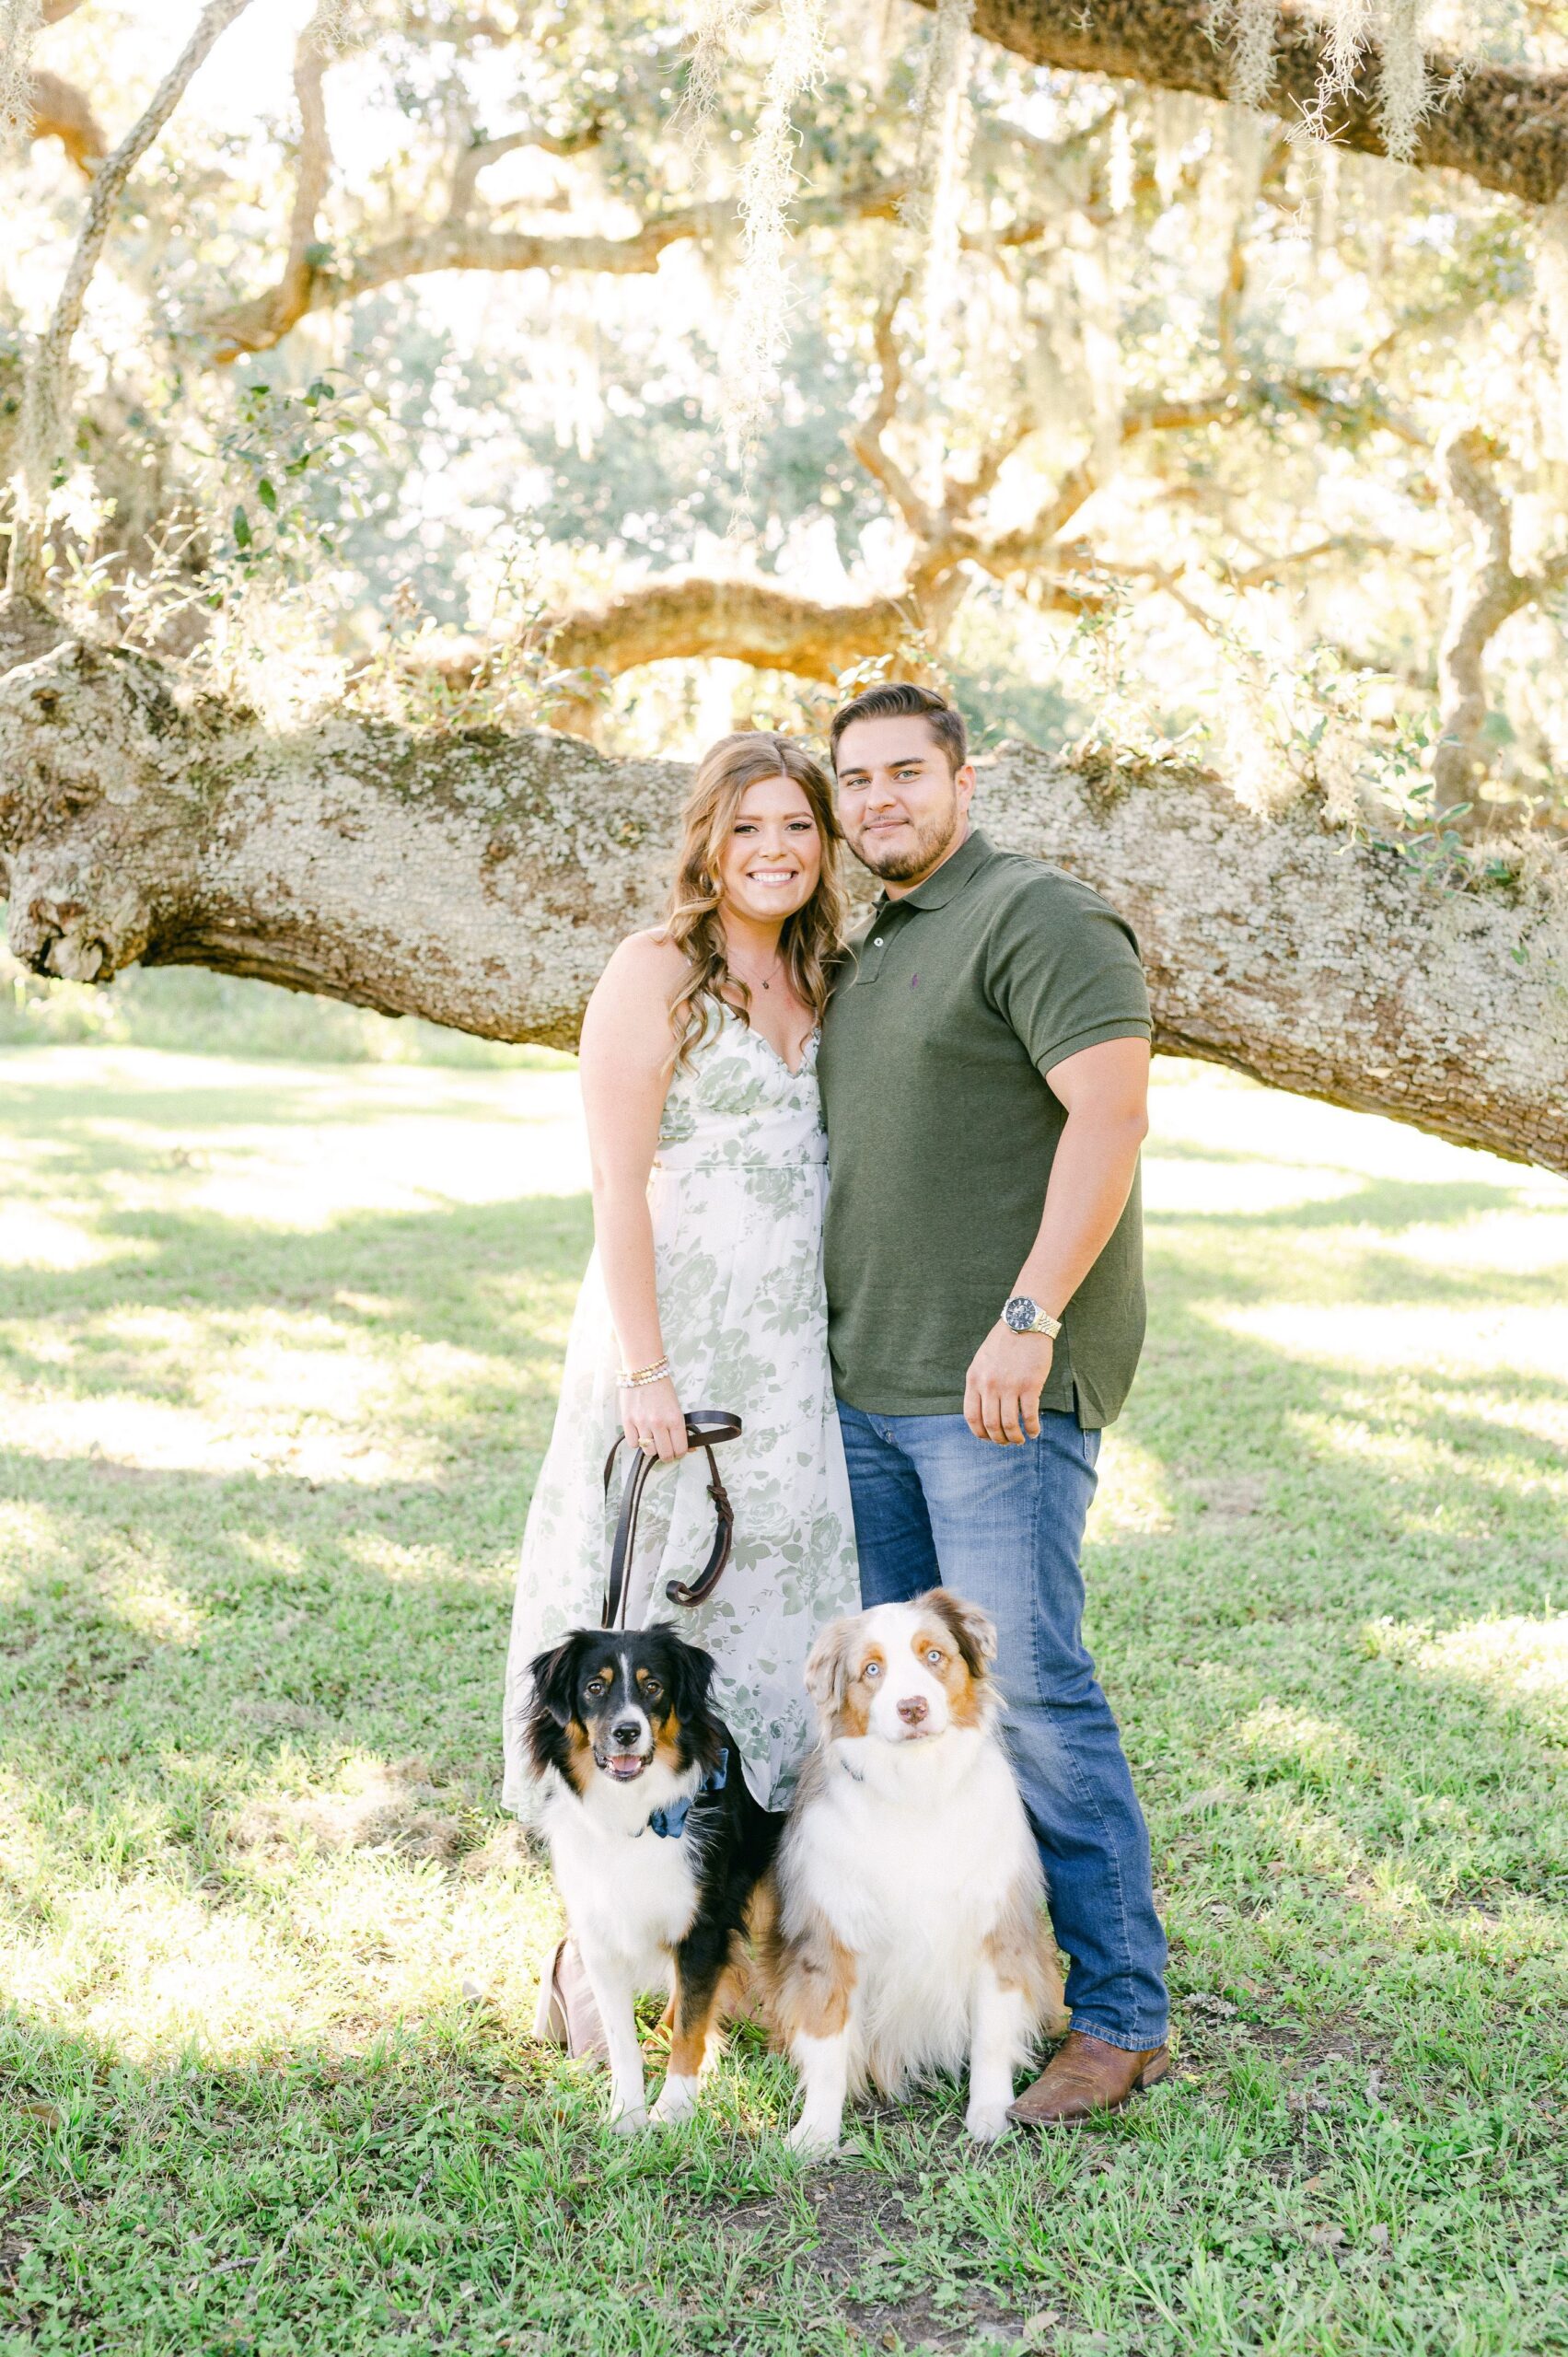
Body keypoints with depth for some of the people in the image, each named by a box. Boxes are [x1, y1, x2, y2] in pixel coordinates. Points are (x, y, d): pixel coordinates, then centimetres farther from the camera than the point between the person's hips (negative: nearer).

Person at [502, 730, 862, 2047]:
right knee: (655, 1633, -3)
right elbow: (617, 1184, -11)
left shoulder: (817, 983, 15)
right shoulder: (656, 973, -5)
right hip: (677, 1349, -7)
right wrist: (643, 1370, -18)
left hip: (794, 1362, 7)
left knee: (774, 1628, 9)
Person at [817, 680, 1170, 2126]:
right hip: (868, 1384, 9)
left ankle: (1121, 2017, 1)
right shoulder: (866, 954, 20)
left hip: (1001, 1385, -9)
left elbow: (1112, 1111, -18)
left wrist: (1029, 1317, -24)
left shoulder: (1039, 918, -7)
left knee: (1030, 1685, -8)